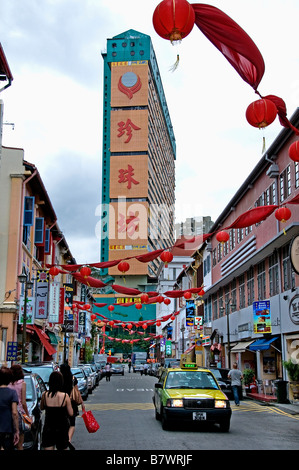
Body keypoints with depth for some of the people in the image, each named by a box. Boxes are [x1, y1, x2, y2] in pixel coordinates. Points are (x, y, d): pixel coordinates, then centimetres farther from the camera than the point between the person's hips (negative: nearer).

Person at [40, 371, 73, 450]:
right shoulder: (65, 396, -15)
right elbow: (71, 414, -7)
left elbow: (41, 408, 10)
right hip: (62, 428, -1)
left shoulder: (45, 395, -10)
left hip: (48, 428, 1)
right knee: (62, 448, 16)